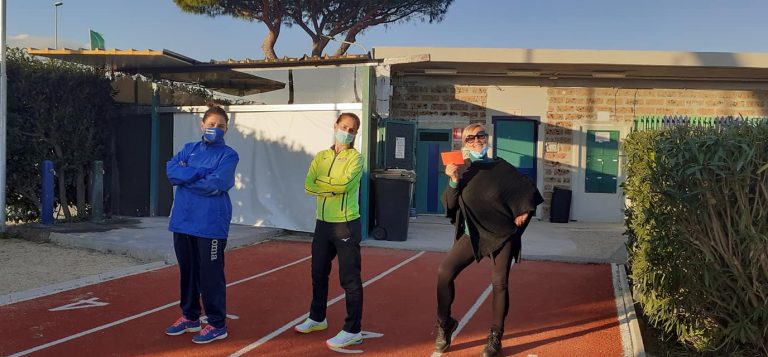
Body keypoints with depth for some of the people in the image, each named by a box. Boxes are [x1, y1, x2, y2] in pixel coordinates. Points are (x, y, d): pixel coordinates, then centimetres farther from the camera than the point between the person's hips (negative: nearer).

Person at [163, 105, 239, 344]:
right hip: (183, 221, 6)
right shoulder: (189, 149, 13)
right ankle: (190, 317, 30)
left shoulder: (228, 155, -4)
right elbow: (171, 170, -4)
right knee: (187, 271, 15)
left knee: (211, 275, -1)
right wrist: (201, 172, -14)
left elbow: (215, 185, -18)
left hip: (211, 224, -5)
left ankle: (217, 325, 10)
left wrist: (185, 177, -6)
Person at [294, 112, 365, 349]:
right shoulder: (320, 157, 10)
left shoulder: (355, 158, -5)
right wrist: (333, 187, -15)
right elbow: (308, 186, -3)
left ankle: (353, 331, 2)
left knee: (350, 279, -4)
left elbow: (344, 183, -22)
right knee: (318, 274, 17)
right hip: (322, 223, 6)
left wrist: (321, 183, -8)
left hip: (346, 224, -6)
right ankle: (317, 318, 35)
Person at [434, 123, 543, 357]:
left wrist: (524, 212, -1)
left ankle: (495, 337, 9)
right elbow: (449, 203, -8)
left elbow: (527, 189, 5)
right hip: (472, 235, 2)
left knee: (499, 284, -3)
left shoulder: (500, 167, -4)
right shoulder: (461, 170, 0)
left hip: (502, 235, -2)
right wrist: (453, 180, -21)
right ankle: (444, 324, 8)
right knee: (444, 272, -9)